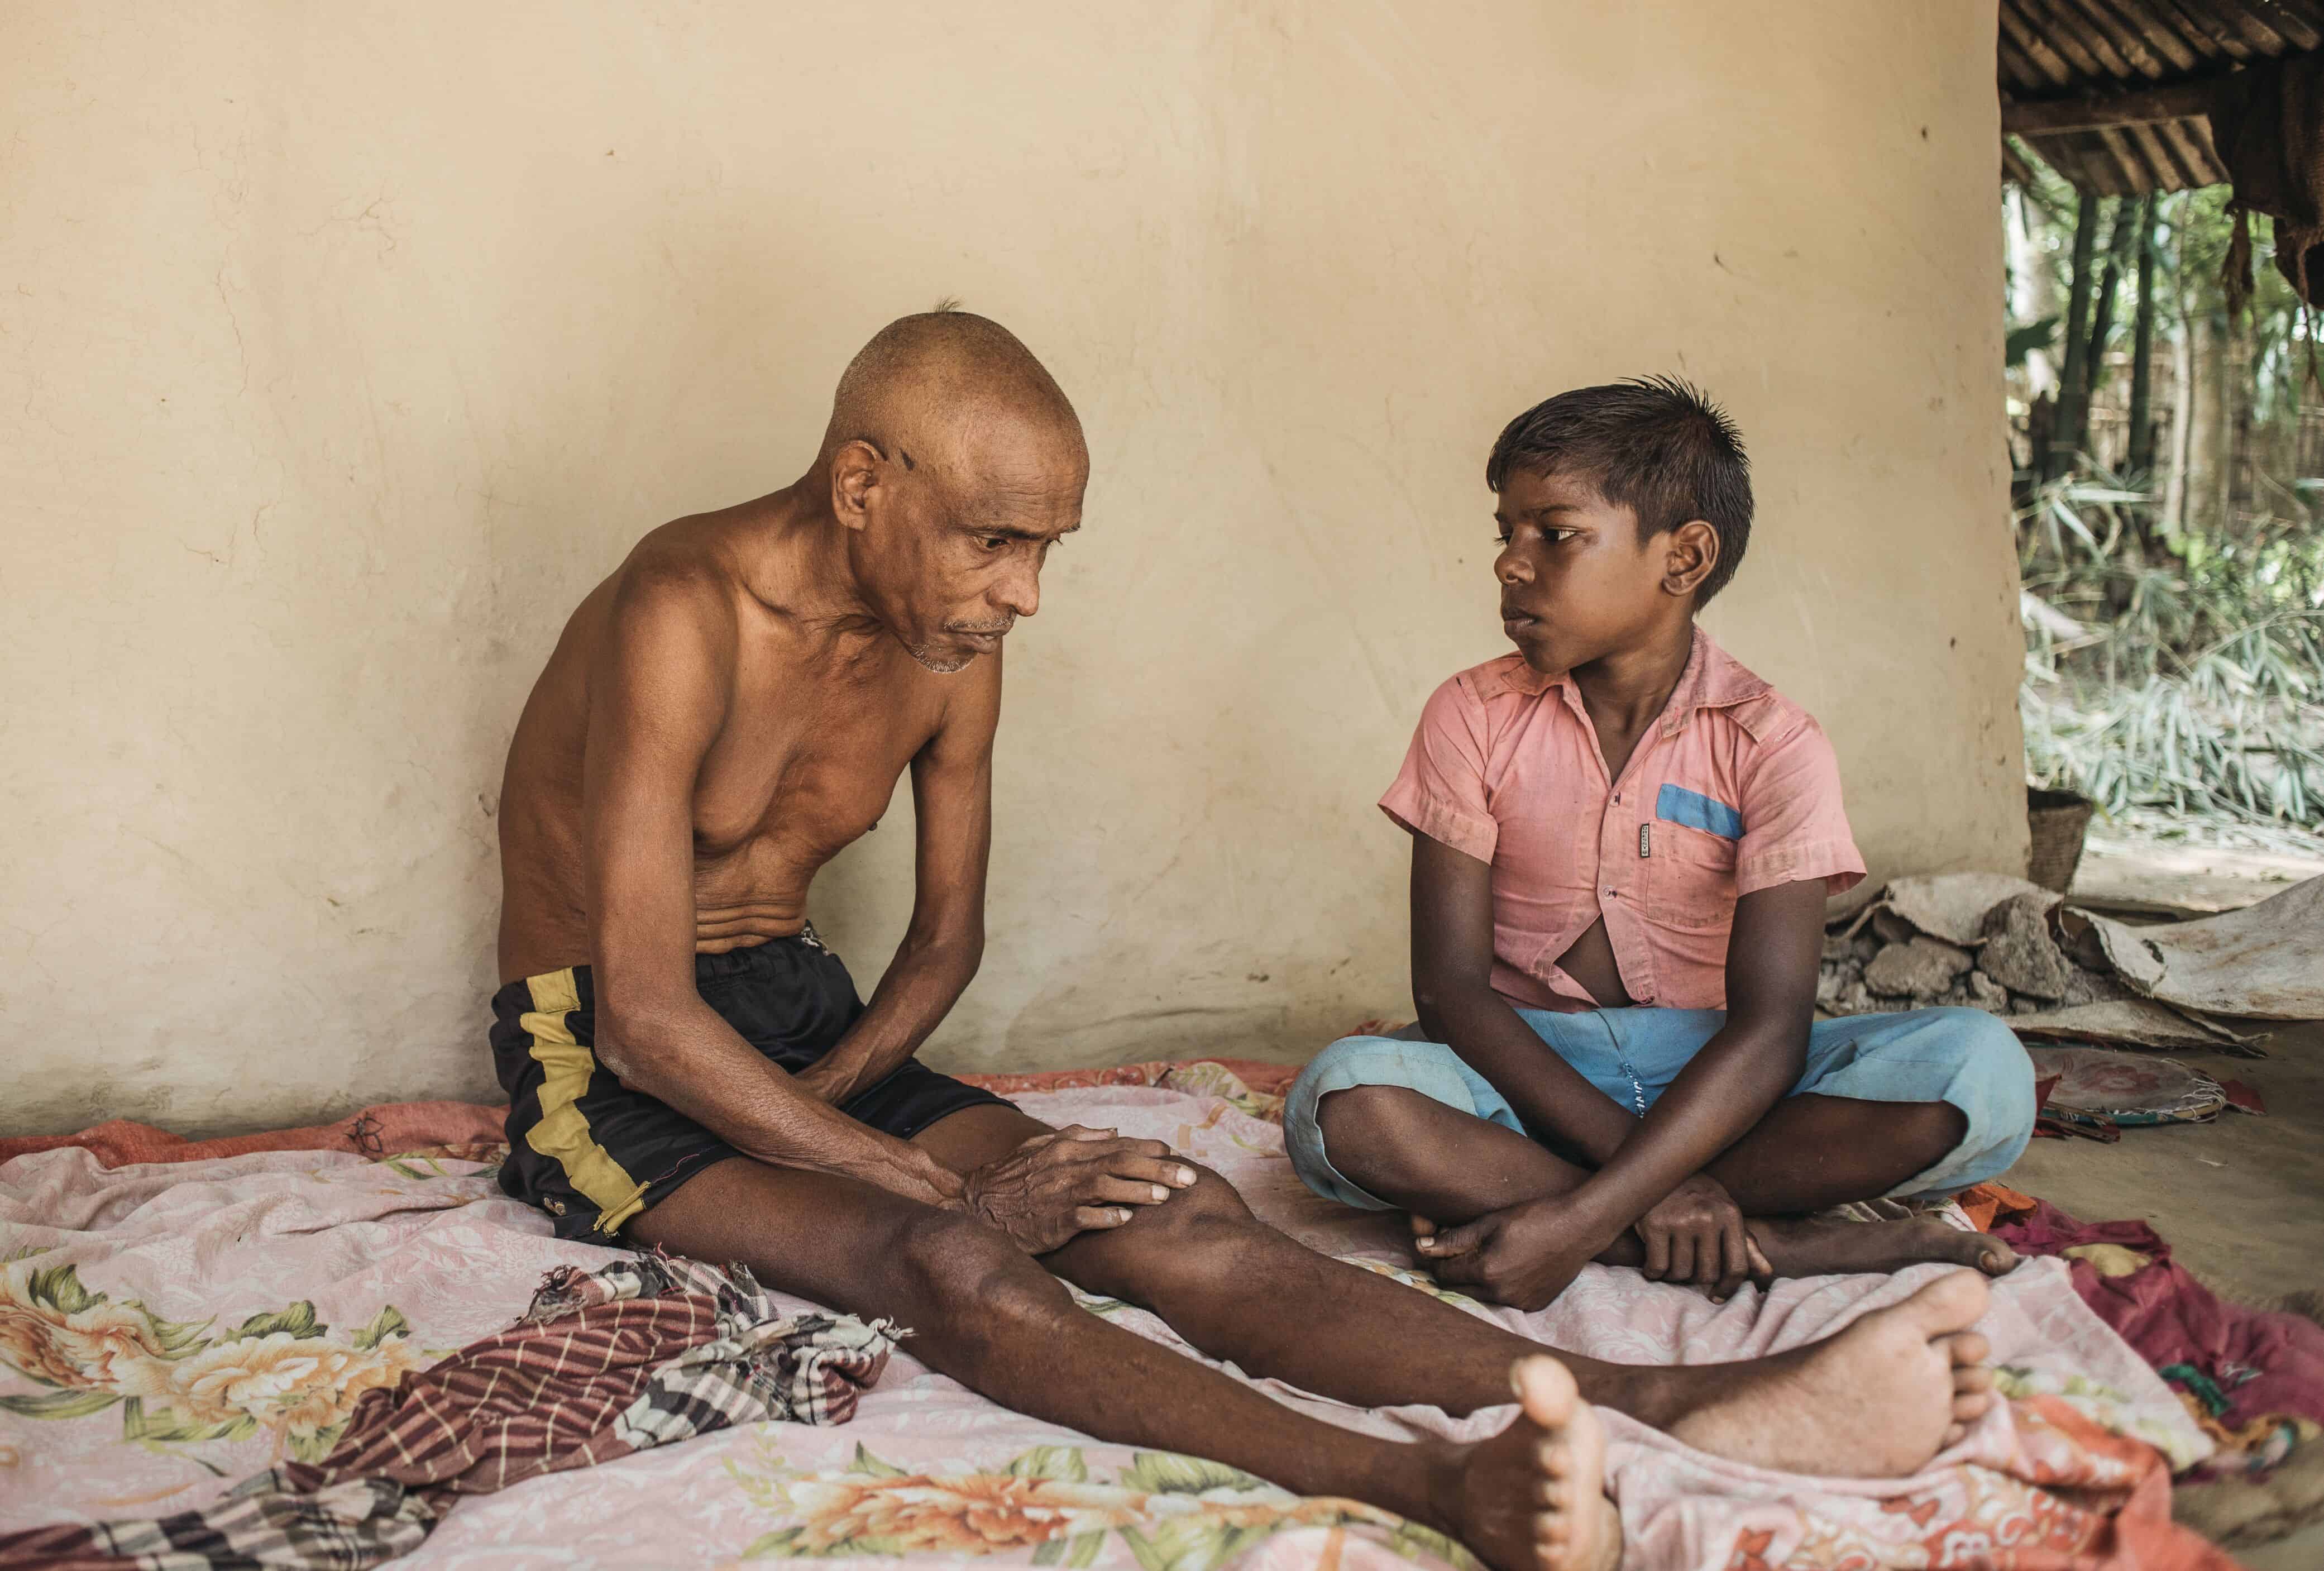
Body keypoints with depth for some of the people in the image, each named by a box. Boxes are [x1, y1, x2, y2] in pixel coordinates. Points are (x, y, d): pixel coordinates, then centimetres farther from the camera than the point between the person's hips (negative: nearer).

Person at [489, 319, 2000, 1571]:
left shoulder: (952, 646, 0)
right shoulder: (685, 611, -23)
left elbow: (948, 939, 10)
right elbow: (646, 1015, -26)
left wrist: (820, 1095, -9)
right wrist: (945, 1186, -24)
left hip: (808, 1033, 5)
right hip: (602, 1068, -5)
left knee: (1170, 1215, -20)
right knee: (944, 1262, -36)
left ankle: (1683, 1405, -36)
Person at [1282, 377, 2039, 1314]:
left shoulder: (1771, 744, -8)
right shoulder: (1474, 717, -4)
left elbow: (1771, 1025, -19)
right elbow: (1449, 986, -11)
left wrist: (1584, 1217, -32)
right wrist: (1636, 1162, -25)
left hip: (1708, 1076, 0)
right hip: (1528, 1068, 0)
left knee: (1983, 1069, -26)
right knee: (1340, 1105, -32)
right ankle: (1772, 1245, -27)